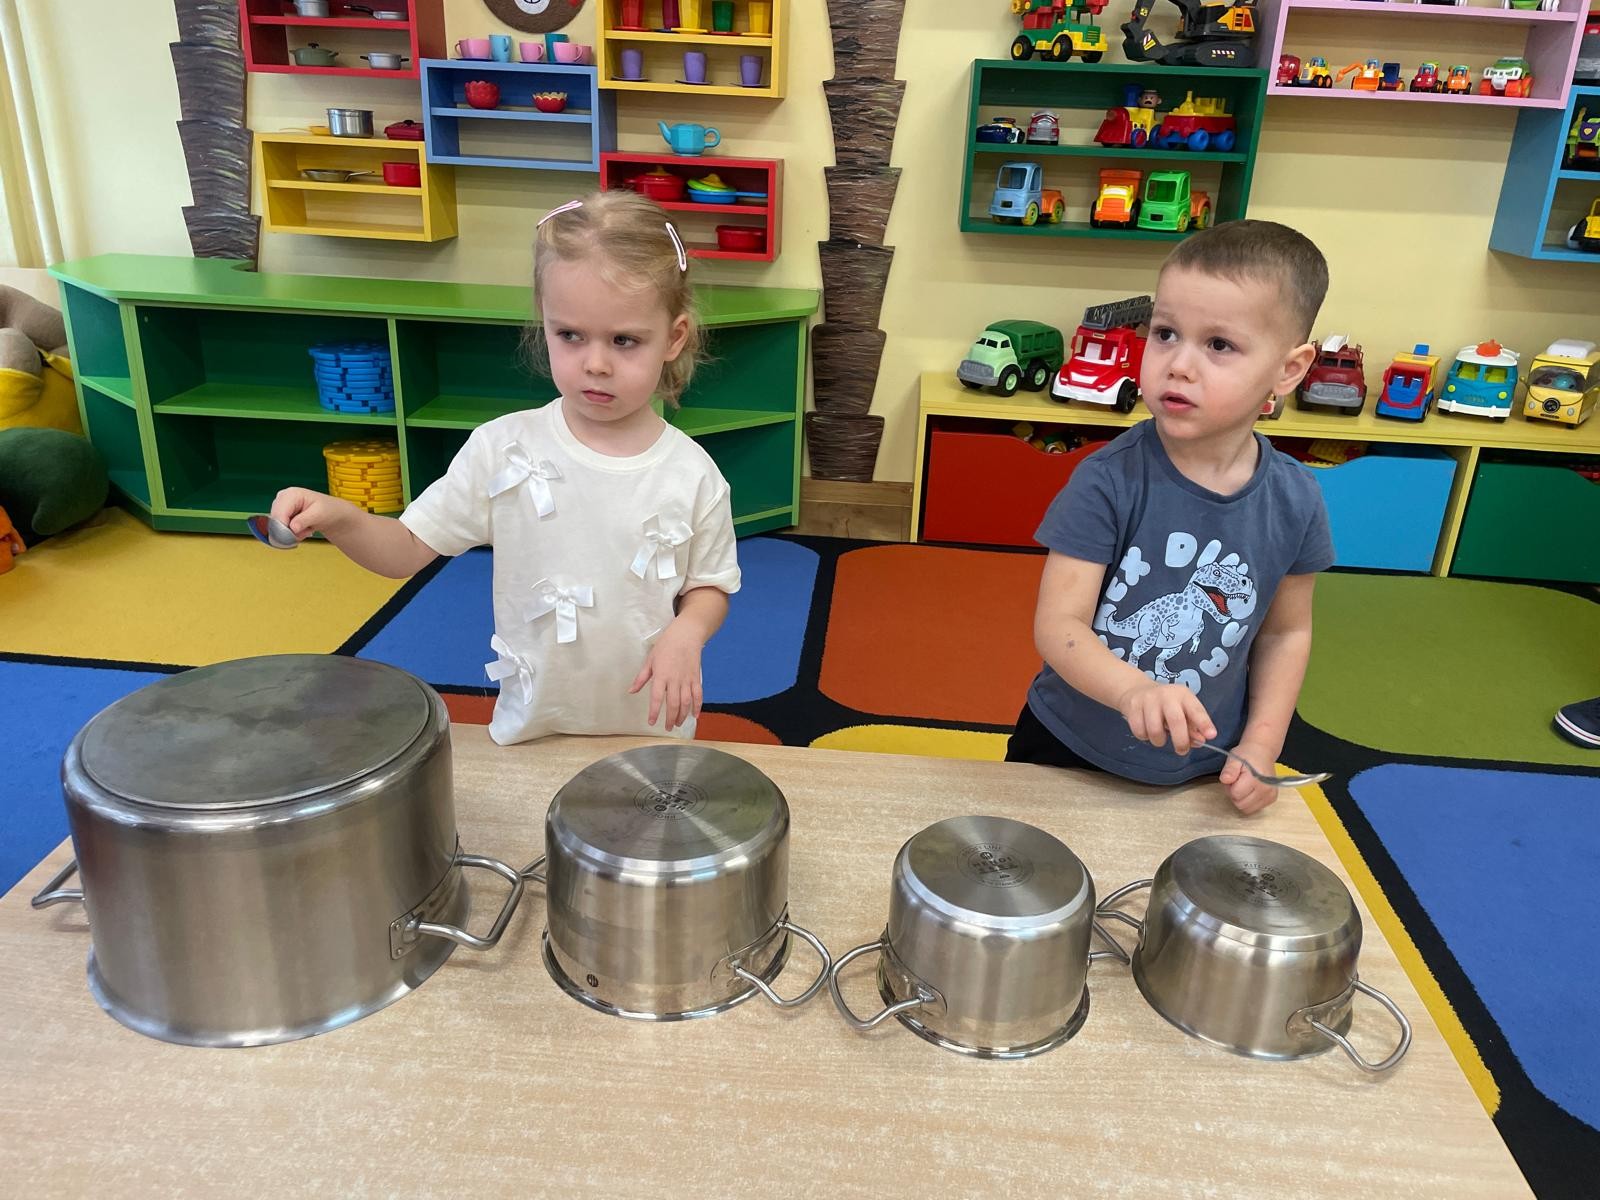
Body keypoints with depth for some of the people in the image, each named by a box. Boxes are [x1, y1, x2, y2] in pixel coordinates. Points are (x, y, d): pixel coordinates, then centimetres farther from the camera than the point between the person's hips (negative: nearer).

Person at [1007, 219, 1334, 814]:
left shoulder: (1294, 503, -12)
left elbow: (1286, 632, 2)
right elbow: (1058, 625, -26)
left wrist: (1260, 748, -5)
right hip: (1067, 752, -2)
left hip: (1201, 773, 2)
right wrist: (1134, 691, -43)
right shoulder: (1107, 481, -22)